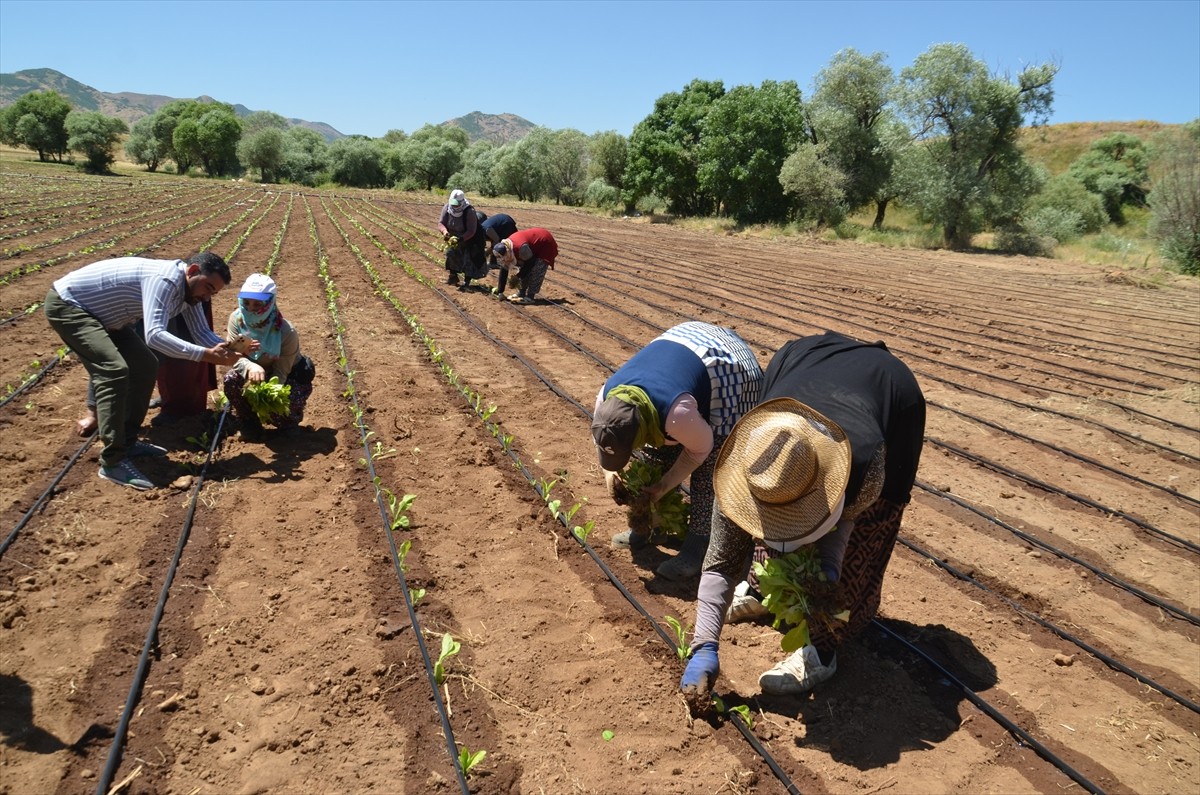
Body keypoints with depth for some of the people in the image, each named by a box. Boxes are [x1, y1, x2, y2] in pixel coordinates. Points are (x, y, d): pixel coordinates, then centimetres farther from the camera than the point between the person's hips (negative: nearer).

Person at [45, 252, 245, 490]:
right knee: (114, 370, -25)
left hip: (100, 313, 11)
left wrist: (228, 348, -20)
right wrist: (205, 354, -47)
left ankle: (127, 441, 19)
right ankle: (112, 462, -22)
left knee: (145, 366, 9)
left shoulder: (187, 289, -1)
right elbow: (154, 335, -42)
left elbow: (202, 332, 0)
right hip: (67, 304, -10)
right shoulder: (165, 279, -31)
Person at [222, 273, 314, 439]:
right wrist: (250, 367, -46)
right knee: (231, 379, -28)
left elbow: (280, 372, -26)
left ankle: (288, 421, 13)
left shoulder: (286, 332, -31)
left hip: (288, 376, -4)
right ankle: (249, 422, -1)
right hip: (257, 372, 4)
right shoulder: (237, 318, -20)